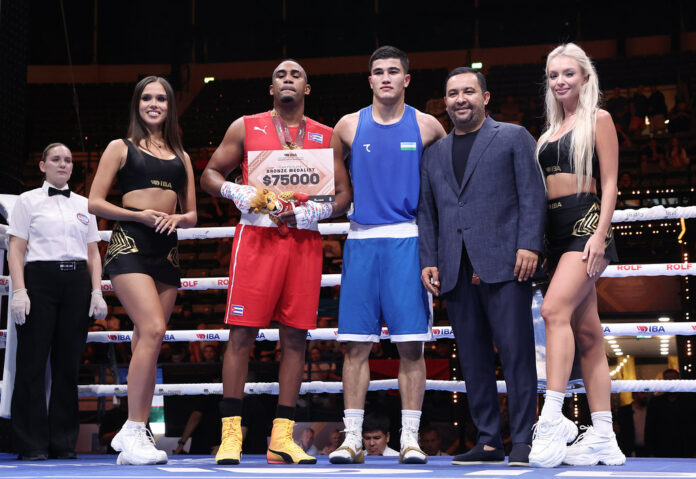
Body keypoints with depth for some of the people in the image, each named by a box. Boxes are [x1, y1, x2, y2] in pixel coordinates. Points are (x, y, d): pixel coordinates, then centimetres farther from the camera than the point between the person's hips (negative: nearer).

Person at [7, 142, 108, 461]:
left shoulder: (83, 205, 17)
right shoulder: (28, 201, 7)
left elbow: (93, 253, 17)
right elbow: (16, 250, 0)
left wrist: (97, 291, 5)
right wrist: (18, 291, -11)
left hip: (76, 282, 3)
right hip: (39, 279, -3)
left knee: (68, 363, 2)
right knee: (33, 363, -5)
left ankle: (64, 443, 8)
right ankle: (31, 445, 0)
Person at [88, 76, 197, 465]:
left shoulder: (181, 156, 21)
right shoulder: (121, 148, 9)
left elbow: (192, 214, 22)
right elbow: (95, 203, 2)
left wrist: (177, 218, -1)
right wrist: (139, 215, -11)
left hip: (167, 250, 5)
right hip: (130, 243, -5)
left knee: (148, 341, 2)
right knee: (153, 329, -22)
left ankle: (135, 434, 7)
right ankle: (134, 432, -17)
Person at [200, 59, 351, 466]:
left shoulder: (326, 136, 14)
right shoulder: (246, 127, 11)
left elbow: (344, 194, 12)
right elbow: (210, 174, 13)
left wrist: (315, 211, -8)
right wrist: (236, 192, -8)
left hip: (305, 240, 2)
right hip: (257, 235, -2)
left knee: (296, 337, 0)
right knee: (242, 333, -7)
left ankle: (282, 439, 5)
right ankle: (231, 434, -2)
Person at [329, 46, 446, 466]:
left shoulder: (427, 127, 5)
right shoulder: (349, 127, 9)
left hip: (407, 241, -1)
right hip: (362, 240, 1)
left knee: (411, 344, -3)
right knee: (357, 344, 0)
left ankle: (410, 438, 4)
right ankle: (353, 438, 6)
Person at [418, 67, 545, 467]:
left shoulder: (514, 137, 11)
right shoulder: (435, 153, 23)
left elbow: (533, 194, 2)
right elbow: (427, 211, 21)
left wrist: (529, 245, -11)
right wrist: (429, 261, 9)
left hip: (504, 263, -4)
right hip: (457, 269, 4)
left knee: (516, 351, -7)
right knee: (473, 357, 3)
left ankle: (523, 440, -2)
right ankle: (489, 441, 9)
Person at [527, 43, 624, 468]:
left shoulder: (598, 119, 2)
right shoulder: (553, 128, 21)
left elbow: (610, 183, -5)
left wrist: (600, 234, -16)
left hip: (586, 220, -7)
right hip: (557, 227, 7)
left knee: (556, 309, -26)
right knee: (586, 331, 4)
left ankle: (552, 420, -30)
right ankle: (603, 439, 4)